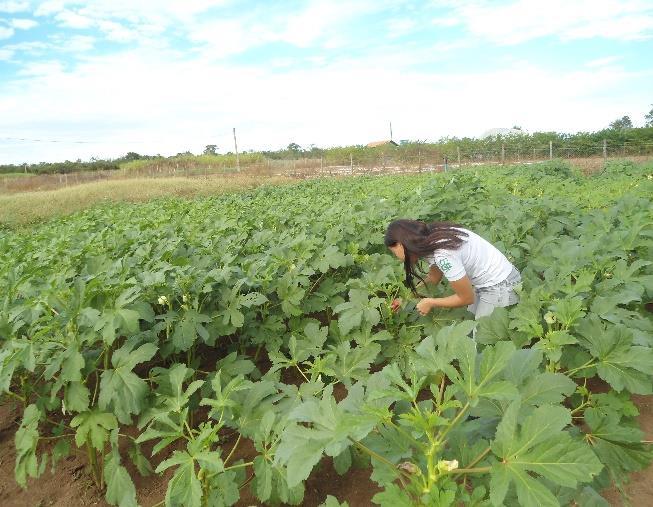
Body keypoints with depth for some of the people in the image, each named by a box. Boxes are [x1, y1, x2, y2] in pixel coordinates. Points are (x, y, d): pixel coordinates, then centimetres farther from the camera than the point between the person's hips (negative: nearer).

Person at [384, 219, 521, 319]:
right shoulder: (431, 240, -6)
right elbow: (433, 279, 10)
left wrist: (430, 303, -8)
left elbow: (466, 298, -18)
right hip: (484, 282, 8)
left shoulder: (443, 255, -32)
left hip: (499, 286, -8)